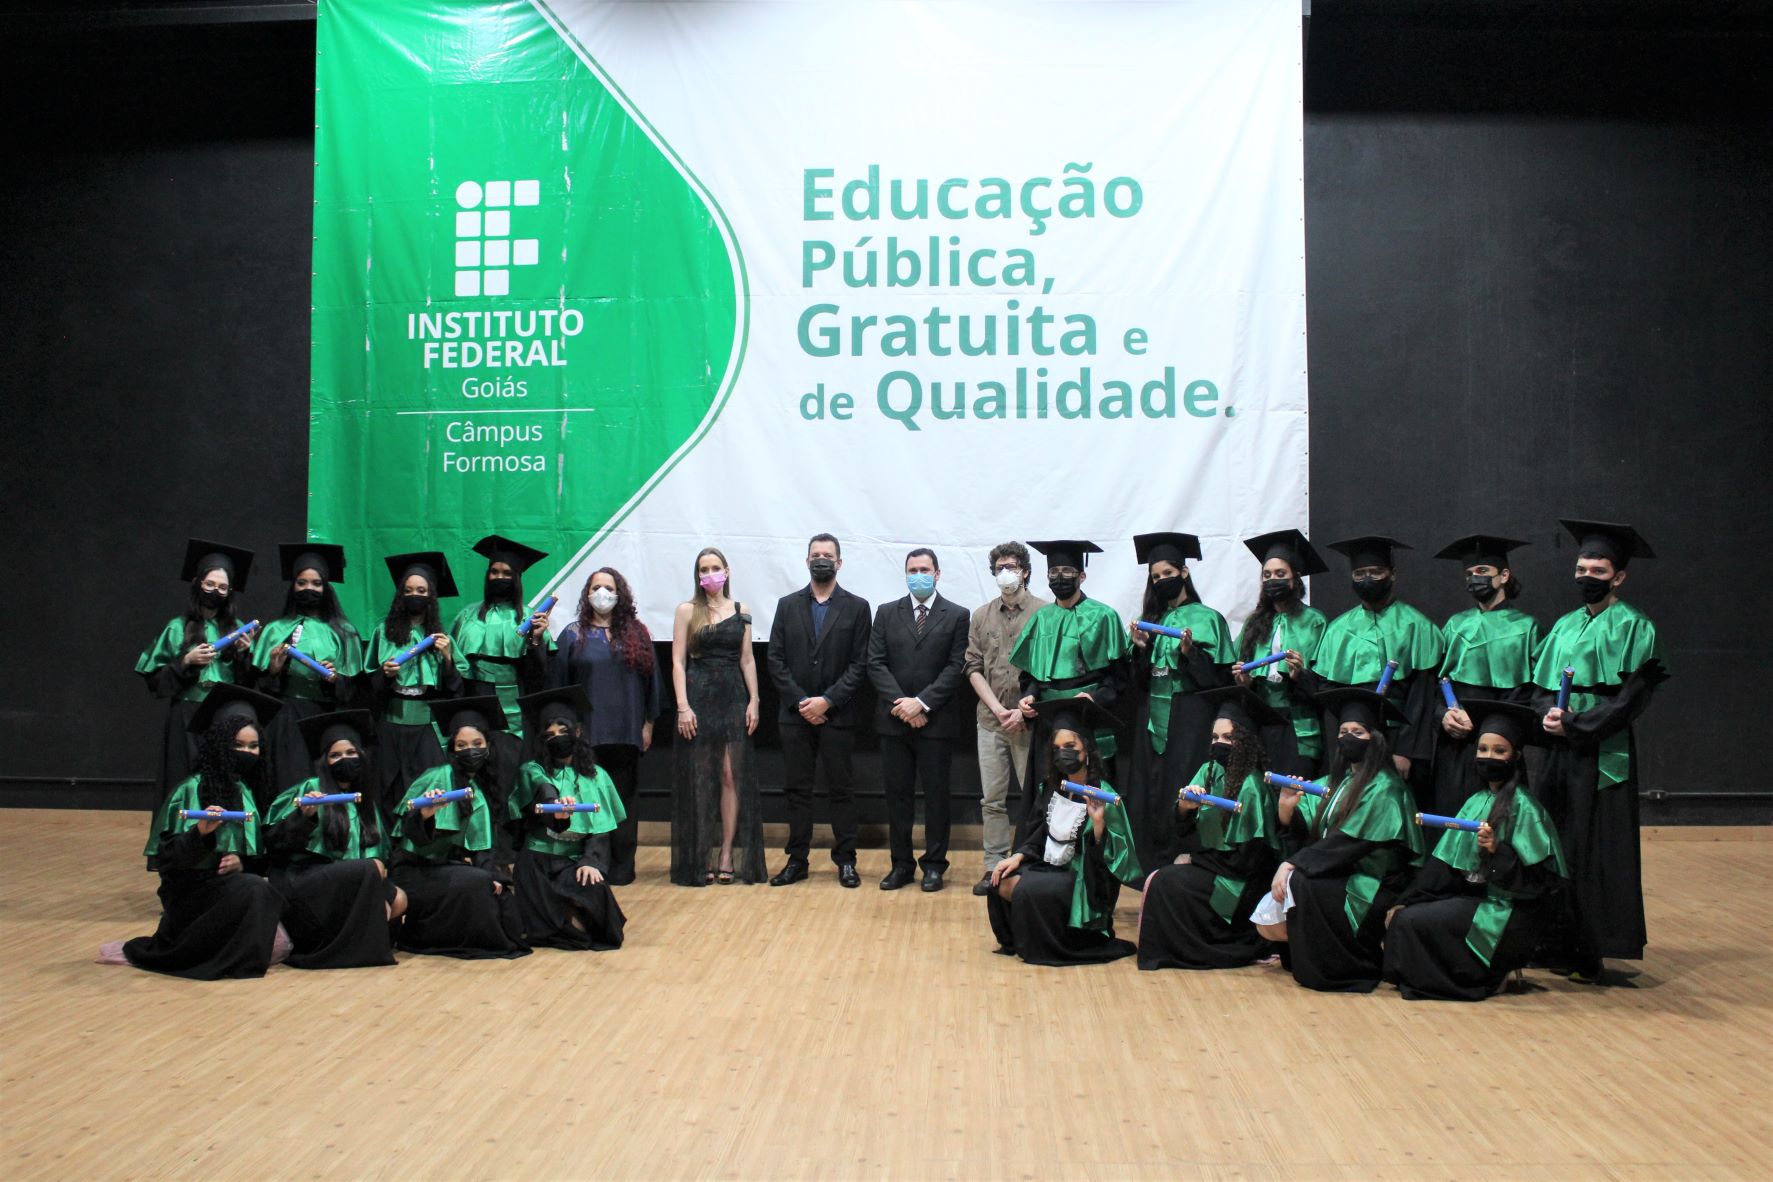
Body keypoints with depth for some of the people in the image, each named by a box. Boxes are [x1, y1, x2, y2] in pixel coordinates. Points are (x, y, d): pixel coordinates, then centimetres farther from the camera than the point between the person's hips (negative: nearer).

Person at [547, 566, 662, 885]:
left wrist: (648, 724, 5)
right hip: (586, 733, -1)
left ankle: (621, 867, 12)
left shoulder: (637, 634, 10)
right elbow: (558, 683, 5)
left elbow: (650, 679, 10)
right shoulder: (573, 635, 6)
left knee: (623, 799, 5)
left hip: (627, 733, 1)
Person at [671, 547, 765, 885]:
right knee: (699, 778, 2)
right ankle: (699, 859, 8)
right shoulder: (687, 611, 2)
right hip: (699, 696, -2)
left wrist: (753, 701, 0)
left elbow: (747, 660, 10)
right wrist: (682, 706, -11)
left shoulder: (741, 611, 9)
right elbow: (678, 661, -2)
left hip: (733, 698, 2)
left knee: (732, 775, -2)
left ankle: (727, 856, 2)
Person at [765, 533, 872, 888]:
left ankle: (845, 860, 11)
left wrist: (827, 701, -13)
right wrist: (800, 702, -8)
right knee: (796, 789, 6)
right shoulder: (788, 605, 8)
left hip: (836, 715, -2)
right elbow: (776, 660, 3)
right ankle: (797, 860, 13)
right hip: (794, 714, 2)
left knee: (841, 789, 3)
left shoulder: (856, 607, 2)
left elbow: (859, 664, -3)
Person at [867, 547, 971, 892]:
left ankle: (934, 864, 14)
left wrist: (922, 703, -14)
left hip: (937, 721, -2)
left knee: (936, 793, 4)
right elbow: (875, 664, 2)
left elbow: (956, 667, -5)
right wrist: (900, 703, -11)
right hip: (894, 720, 2)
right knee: (897, 794, 6)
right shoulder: (886, 614, 8)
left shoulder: (956, 615, 2)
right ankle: (901, 864, 15)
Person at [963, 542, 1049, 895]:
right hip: (991, 720, 3)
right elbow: (973, 667, 8)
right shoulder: (981, 616, 10)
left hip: (1031, 720, -3)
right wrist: (997, 708, -5)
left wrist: (1026, 710, -12)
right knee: (992, 799, 6)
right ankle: (994, 867, 12)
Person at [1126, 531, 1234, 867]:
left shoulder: (1207, 618, -2)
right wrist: (1140, 648, -4)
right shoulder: (1152, 620, 13)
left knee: (1183, 794, -8)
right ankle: (1156, 867, 14)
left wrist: (1190, 653, -20)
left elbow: (1220, 676, -7)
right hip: (1154, 716, 5)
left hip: (1190, 719, -5)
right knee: (1149, 797, 6)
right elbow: (1140, 678, 13)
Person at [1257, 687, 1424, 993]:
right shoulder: (1339, 780, 12)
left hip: (1367, 889, -7)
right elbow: (1307, 829, 4)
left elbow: (1347, 844, -21)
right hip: (1336, 879, 7)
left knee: (1296, 883, -30)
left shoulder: (1383, 788, -12)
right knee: (1269, 924, -8)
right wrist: (1287, 807, -17)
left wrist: (1294, 865, -23)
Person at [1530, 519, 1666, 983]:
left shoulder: (1633, 627, -3)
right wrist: (1548, 713, -9)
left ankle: (1591, 954, 1)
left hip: (1604, 751, -6)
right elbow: (1539, 685, 13)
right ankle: (1561, 944, 14)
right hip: (1562, 751, 6)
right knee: (1559, 846, 6)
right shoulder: (1565, 626, 15)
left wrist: (1574, 724, -16)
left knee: (1596, 850, -4)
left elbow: (1631, 697, -12)